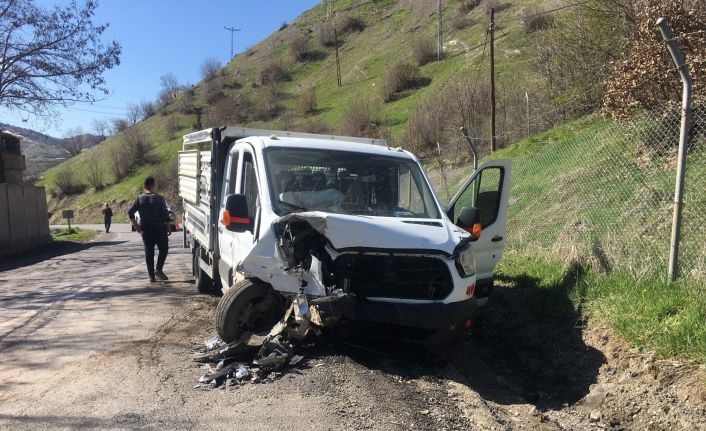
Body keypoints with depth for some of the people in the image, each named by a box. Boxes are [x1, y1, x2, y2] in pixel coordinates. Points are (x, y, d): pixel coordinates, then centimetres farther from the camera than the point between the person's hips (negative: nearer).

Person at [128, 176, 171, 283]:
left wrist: (136, 226, 6)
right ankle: (158, 269, -6)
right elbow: (165, 215, -10)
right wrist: (168, 228, -2)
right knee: (163, 249, 11)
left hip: (145, 230, 3)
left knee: (148, 252, 9)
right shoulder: (159, 198, -7)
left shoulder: (139, 199, 2)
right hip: (159, 229, -3)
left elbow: (130, 212, -1)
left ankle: (151, 276, 9)